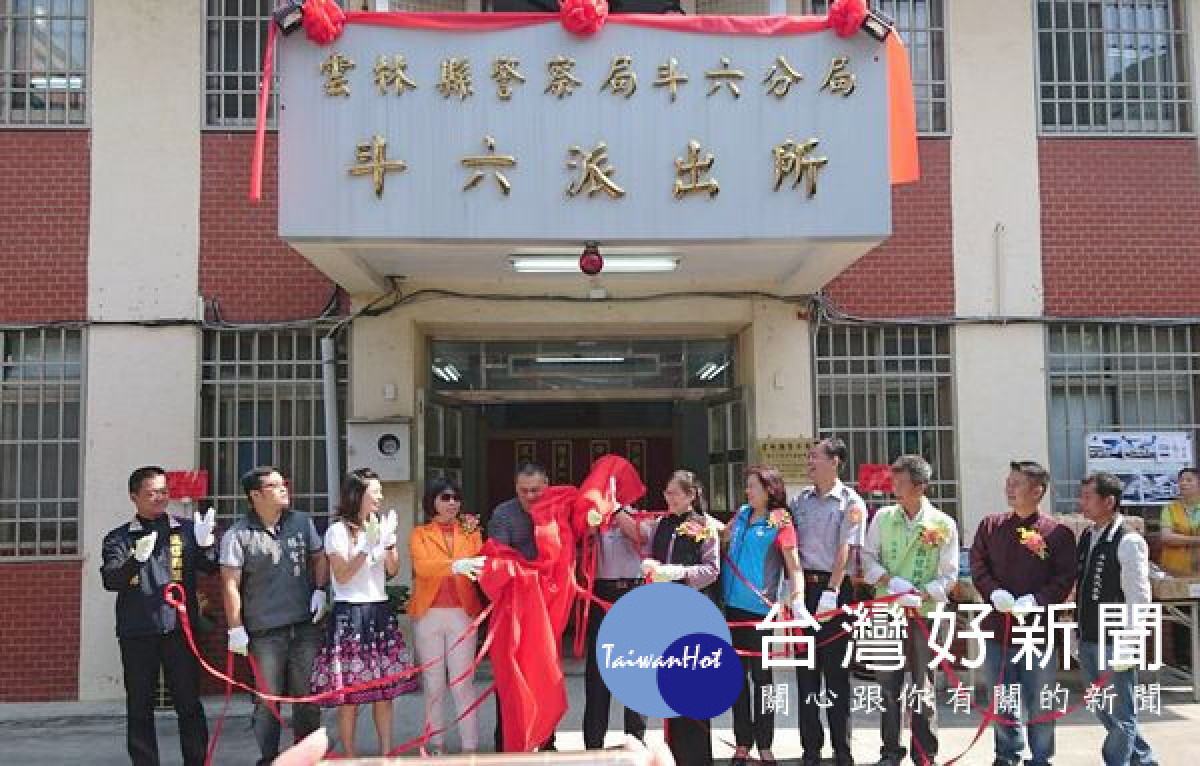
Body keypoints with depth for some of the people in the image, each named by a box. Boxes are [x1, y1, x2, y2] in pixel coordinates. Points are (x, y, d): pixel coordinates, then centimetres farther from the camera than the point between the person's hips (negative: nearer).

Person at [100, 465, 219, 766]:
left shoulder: (186, 529, 8)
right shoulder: (119, 538, 7)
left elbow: (211, 569, 5)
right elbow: (110, 580, -6)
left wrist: (205, 544, -16)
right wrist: (137, 558, -25)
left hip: (179, 627, 0)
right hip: (136, 633, 0)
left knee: (189, 702, 1)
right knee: (139, 707, 6)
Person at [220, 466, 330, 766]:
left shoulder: (302, 522, 6)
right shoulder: (238, 535, -7)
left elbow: (318, 557, 19)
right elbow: (230, 584, -8)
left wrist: (320, 590, 4)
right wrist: (236, 628, -11)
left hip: (305, 626, 4)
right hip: (264, 632, -4)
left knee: (307, 695, 12)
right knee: (268, 699, 3)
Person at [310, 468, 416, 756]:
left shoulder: (381, 526, 12)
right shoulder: (338, 530, -5)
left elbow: (393, 570, 8)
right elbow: (341, 576, -9)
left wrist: (388, 540, -6)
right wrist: (367, 546, -15)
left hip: (380, 612, 5)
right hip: (350, 613, -5)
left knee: (385, 689, 4)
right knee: (349, 693, -3)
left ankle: (386, 753, 10)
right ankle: (348, 756, 6)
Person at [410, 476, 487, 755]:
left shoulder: (468, 530, 11)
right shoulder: (419, 534, 4)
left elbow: (480, 565, 0)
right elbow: (422, 567, -16)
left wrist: (473, 534, -11)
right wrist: (455, 566, -31)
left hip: (463, 614, 1)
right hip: (429, 615, 0)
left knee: (463, 683, -2)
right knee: (433, 684, 7)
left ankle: (470, 747, 0)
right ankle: (436, 744, 16)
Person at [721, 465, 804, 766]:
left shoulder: (780, 522, -6)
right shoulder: (742, 514, 11)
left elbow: (794, 566, -10)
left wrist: (797, 594, -24)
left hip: (760, 608, -6)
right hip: (732, 605, 6)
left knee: (761, 675, 1)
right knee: (738, 675, 9)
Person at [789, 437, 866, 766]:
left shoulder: (851, 503, -2)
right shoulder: (800, 500, 12)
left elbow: (845, 550, -11)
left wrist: (831, 592, -18)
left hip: (835, 588, -4)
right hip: (804, 586, 5)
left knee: (836, 670, -1)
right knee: (806, 669, 7)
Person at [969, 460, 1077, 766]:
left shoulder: (1057, 532, -5)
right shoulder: (990, 525, 5)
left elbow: (1065, 577, -8)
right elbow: (977, 565, 4)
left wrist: (1036, 600, -19)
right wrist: (994, 593, -13)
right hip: (998, 625, 3)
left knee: (1038, 700, 8)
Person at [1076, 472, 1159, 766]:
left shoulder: (1128, 541, -13)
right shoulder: (1086, 537, 10)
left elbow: (1138, 598, -16)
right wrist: (1079, 635, 15)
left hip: (1115, 643, -8)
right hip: (1088, 641, 9)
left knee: (1120, 714, 4)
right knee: (1103, 710, 19)